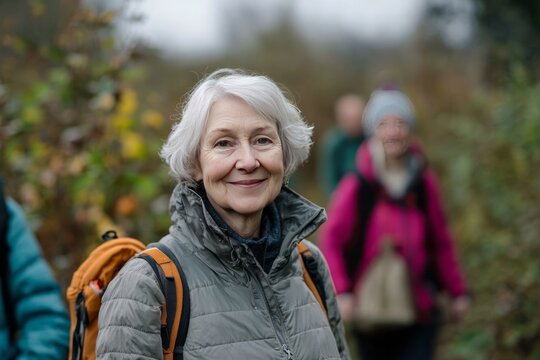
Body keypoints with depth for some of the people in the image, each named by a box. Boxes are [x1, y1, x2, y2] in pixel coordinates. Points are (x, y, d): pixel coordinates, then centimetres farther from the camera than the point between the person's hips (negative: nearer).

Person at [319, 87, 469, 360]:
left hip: (419, 312, 1)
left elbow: (441, 242, 11)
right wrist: (341, 292, -16)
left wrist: (457, 291, 13)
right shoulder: (356, 187, -7)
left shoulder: (424, 183, 2)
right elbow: (330, 242, -6)